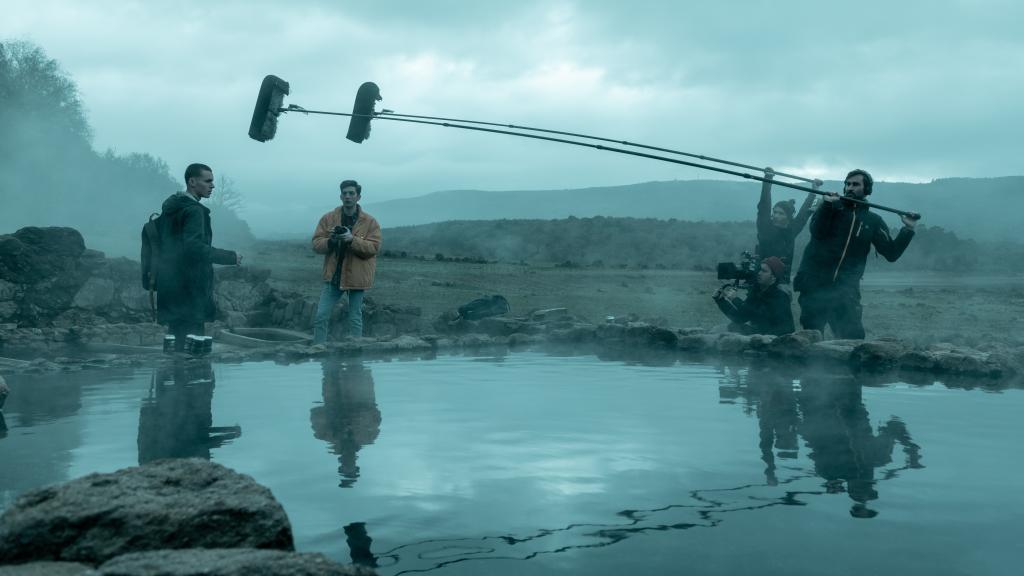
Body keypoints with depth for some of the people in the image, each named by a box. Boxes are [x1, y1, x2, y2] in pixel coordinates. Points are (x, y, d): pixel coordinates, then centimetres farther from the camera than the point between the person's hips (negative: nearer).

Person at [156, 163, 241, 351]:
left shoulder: (172, 207, 15)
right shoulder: (194, 210, -14)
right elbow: (194, 248, -25)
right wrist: (230, 257, -20)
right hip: (189, 288, -10)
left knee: (176, 342, 15)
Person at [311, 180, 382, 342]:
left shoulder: (370, 221, -3)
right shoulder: (328, 218, 2)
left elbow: (374, 247, -11)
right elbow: (316, 244, 0)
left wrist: (352, 240, -24)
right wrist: (330, 241, -20)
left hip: (356, 276, -2)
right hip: (333, 275, 2)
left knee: (355, 319, 6)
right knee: (321, 316, 0)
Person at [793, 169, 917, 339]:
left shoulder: (873, 221, 9)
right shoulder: (832, 207, 6)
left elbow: (891, 253, 3)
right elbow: (816, 231, -13)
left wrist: (908, 229, -8)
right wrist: (827, 205, -24)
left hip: (845, 289, 1)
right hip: (815, 285, 0)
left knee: (854, 338, -7)